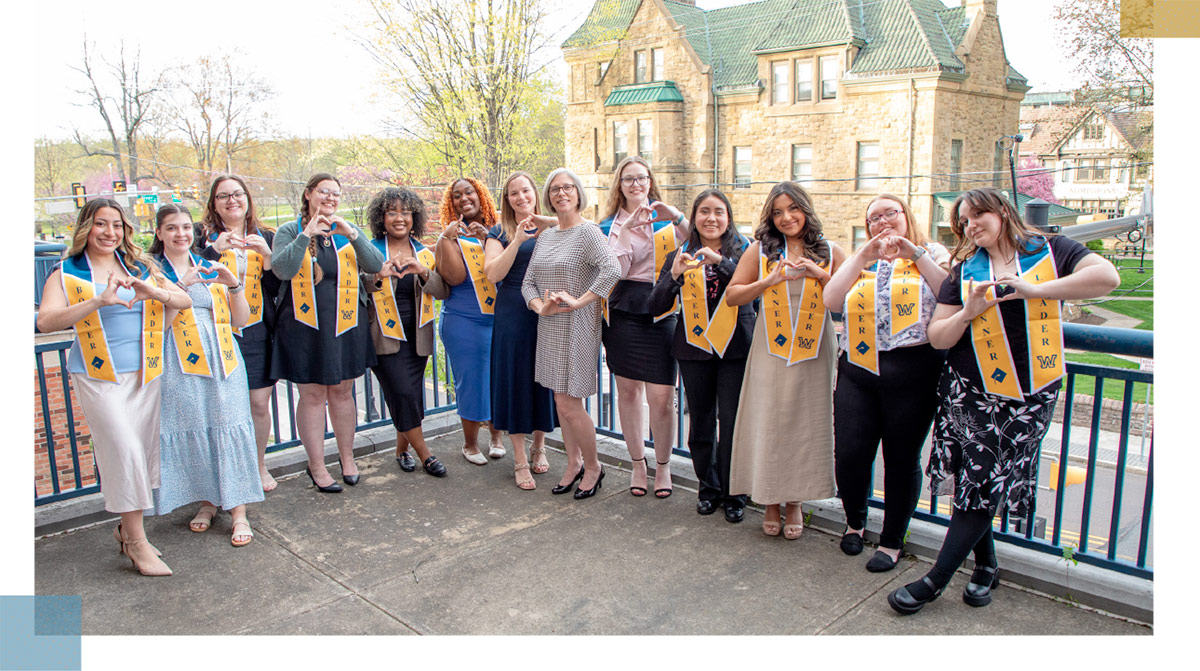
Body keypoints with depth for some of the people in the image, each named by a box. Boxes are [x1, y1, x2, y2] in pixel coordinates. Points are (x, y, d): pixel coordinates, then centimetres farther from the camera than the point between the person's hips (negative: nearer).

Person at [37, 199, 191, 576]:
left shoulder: (139, 267, 10)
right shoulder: (67, 274, 0)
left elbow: (184, 301, 2)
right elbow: (46, 321, -15)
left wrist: (155, 293, -19)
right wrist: (99, 301, -28)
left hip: (146, 375, 4)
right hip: (99, 378, -4)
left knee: (145, 451, 7)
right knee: (123, 450, -11)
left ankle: (128, 527, 25)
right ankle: (136, 541, 0)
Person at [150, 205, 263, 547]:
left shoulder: (210, 268, 15)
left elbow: (240, 319, 11)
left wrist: (234, 285, -4)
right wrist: (182, 285, -18)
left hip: (221, 361, 2)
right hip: (179, 365, -2)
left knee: (229, 430, -4)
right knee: (192, 432, 2)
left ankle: (239, 512, 0)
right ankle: (206, 501, 22)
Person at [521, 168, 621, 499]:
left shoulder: (588, 231, -10)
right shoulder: (545, 236, 13)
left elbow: (612, 270, -26)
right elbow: (528, 282, 12)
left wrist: (578, 301, -24)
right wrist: (541, 307, -8)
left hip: (577, 328, -7)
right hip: (550, 328, 7)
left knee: (569, 403, -6)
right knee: (561, 400, 13)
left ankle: (593, 465, 15)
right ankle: (574, 463, 28)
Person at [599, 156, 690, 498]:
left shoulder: (667, 220, 7)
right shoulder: (610, 225, 10)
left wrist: (677, 216, -20)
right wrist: (628, 230, -14)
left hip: (660, 314, -2)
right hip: (622, 313, 2)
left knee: (661, 397, -5)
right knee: (627, 391, 8)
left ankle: (663, 465, 16)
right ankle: (638, 463, 25)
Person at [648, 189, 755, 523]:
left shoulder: (742, 250, 4)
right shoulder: (680, 255, 9)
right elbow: (656, 306, 2)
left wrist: (720, 261, -25)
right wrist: (674, 275, -15)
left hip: (735, 348, -2)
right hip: (694, 348, 2)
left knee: (732, 422, -3)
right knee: (700, 423, 9)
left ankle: (734, 495, 12)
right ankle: (708, 488, 26)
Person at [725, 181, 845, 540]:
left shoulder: (829, 252, 5)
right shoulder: (760, 250, 5)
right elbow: (732, 295, 4)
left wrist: (820, 275, -11)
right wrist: (769, 281, -11)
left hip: (813, 352, 0)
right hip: (771, 352, 0)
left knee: (805, 424, 5)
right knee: (768, 424, 3)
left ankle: (795, 501, 21)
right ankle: (771, 502, 19)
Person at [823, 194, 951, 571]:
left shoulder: (934, 255, 9)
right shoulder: (861, 262, 18)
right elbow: (832, 301, 1)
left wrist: (915, 253, -10)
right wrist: (864, 255, -3)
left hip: (913, 370, -2)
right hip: (858, 371, 3)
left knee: (902, 460, 5)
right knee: (849, 456, -1)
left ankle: (892, 541, 24)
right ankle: (855, 522, 28)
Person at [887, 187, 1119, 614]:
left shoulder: (1050, 251, 3)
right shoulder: (964, 271, 8)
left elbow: (1107, 277, -15)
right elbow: (937, 338, 4)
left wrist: (1034, 290, -19)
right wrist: (967, 313, -15)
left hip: (1030, 396, -2)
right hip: (971, 392, 2)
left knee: (985, 484, -1)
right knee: (974, 479, 1)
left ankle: (935, 581, 7)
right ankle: (986, 565, 24)